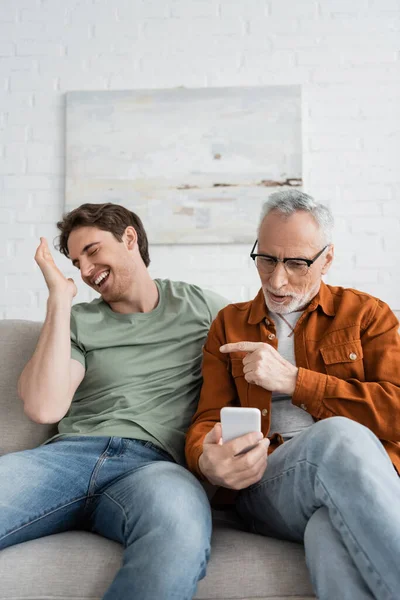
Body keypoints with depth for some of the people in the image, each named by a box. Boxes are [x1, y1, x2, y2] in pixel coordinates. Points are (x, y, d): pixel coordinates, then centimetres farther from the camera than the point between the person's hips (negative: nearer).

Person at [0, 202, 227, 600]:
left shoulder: (204, 307, 17)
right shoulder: (79, 321, 16)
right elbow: (43, 408, 1)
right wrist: (60, 297, 2)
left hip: (154, 461, -1)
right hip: (69, 453, 1)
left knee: (180, 520, -39)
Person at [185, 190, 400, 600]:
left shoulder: (367, 314, 13)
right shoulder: (229, 325, 18)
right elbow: (208, 420, 10)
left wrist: (293, 379, -8)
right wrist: (207, 461, -16)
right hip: (264, 488, 2)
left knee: (330, 535, -40)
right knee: (338, 438, -34)